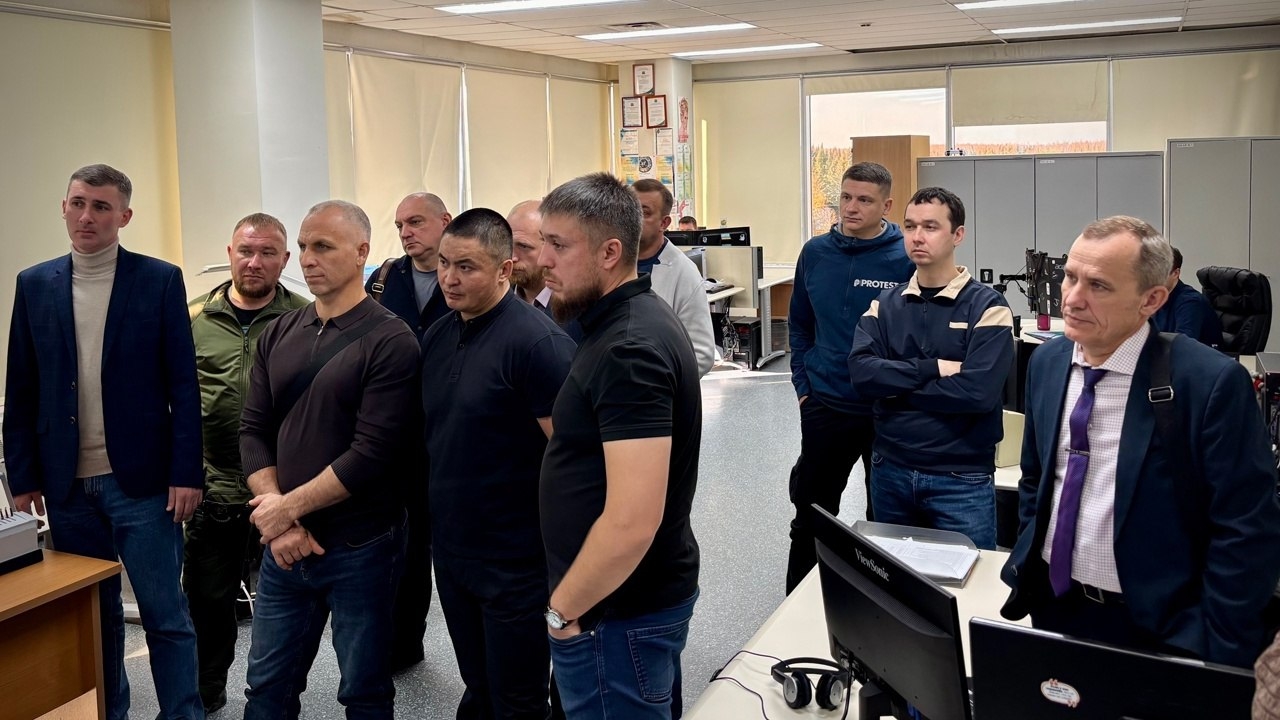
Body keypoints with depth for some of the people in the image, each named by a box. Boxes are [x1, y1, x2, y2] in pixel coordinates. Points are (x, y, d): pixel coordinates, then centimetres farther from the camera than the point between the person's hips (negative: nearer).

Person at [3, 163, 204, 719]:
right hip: (68, 486, 3)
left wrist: (185, 473, -9)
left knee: (165, 617, 2)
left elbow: (183, 385, -4)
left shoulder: (160, 280, -2)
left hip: (141, 481, -3)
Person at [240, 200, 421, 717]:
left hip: (360, 548, -5)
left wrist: (289, 506, -13)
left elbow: (374, 452, -18)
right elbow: (254, 431, 4)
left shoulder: (390, 342, -12)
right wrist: (278, 522, -9)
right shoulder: (278, 336, 7)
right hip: (284, 545, 5)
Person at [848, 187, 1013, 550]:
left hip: (961, 479, -4)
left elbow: (978, 391, -21)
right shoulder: (885, 305, 4)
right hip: (889, 471, 4)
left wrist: (895, 387, -13)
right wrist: (933, 369, -19)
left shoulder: (987, 307, -8)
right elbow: (861, 372, -11)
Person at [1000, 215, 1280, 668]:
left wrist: (1212, 659, -16)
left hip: (1151, 628, -5)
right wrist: (1028, 567, 8)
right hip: (1051, 608, 5)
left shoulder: (1211, 382, -19)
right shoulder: (1046, 363, -1)